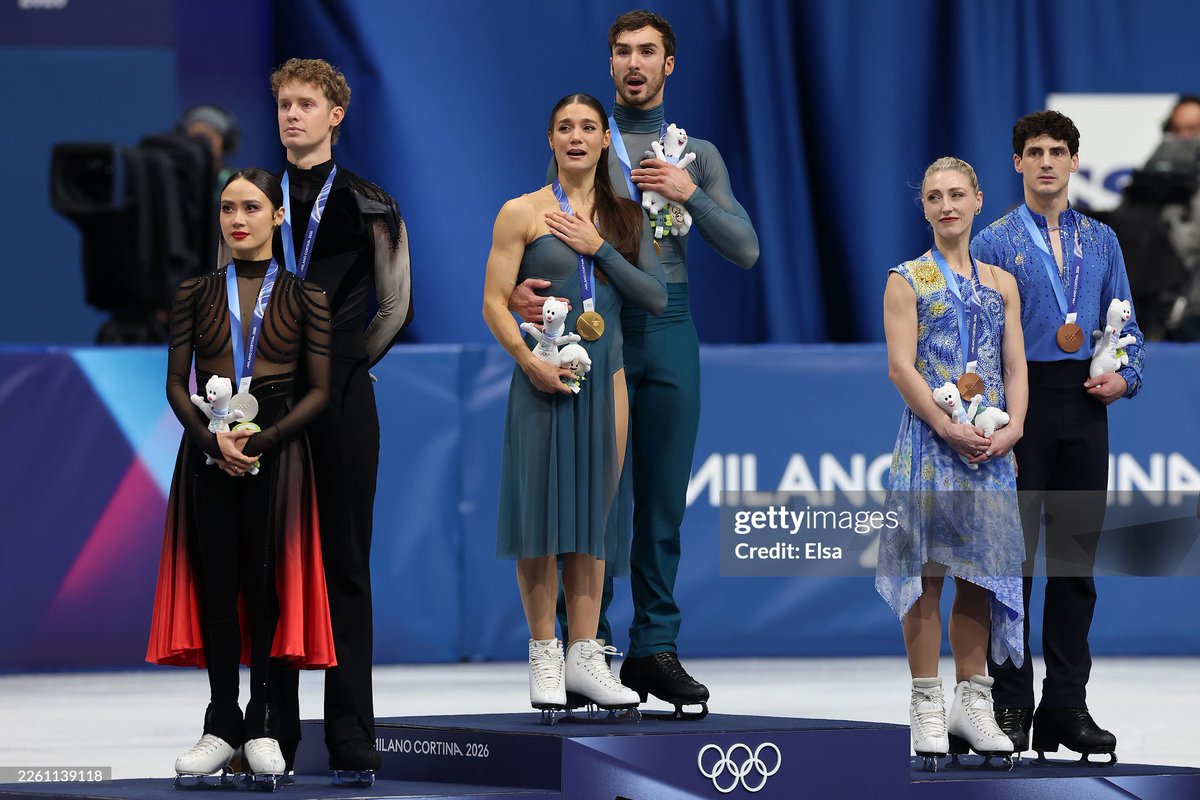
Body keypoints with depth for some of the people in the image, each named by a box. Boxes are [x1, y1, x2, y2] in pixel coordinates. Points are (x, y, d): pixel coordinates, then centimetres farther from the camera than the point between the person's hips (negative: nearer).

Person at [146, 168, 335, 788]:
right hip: (208, 451, 2)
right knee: (217, 583, 0)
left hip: (276, 451, -2)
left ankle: (263, 725, 4)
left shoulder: (303, 296, 3)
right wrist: (212, 436, -12)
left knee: (267, 584, -3)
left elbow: (320, 390, -1)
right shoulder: (196, 293, 8)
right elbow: (176, 382, 5)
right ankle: (222, 726, 5)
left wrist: (262, 439, -14)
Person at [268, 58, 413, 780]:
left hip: (342, 401, -2)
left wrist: (348, 362, 2)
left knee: (345, 569, -2)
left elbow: (395, 306, 7)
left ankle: (352, 744, -2)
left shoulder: (368, 206, 5)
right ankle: (274, 736, 6)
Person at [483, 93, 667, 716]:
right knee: (540, 505, -5)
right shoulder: (523, 213, 1)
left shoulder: (625, 218, 11)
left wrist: (599, 248, -6)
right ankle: (544, 657, 1)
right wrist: (527, 357, -17)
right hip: (543, 378, -3)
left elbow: (657, 297, 3)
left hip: (605, 376, 4)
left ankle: (584, 655, 8)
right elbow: (494, 301, -3)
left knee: (594, 511, 5)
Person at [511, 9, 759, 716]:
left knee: (664, 498, 4)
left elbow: (745, 250, 7)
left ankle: (656, 650, 8)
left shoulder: (698, 154, 13)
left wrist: (691, 195, -7)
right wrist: (520, 287, -19)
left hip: (668, 332, 2)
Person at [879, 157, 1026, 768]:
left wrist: (1012, 426, -8)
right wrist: (950, 429, -16)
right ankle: (927, 705, 0)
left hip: (990, 444, 4)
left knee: (980, 570, 6)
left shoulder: (1001, 283, 13)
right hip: (930, 438, -4)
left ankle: (972, 701, 12)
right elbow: (900, 367, -8)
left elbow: (1015, 368, 10)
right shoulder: (907, 280, 1)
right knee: (929, 570, -4)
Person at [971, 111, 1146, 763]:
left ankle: (1067, 705, 10)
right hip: (1021, 408, -3)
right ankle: (1011, 705, 3)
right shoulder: (995, 243, 2)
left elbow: (1127, 326, 13)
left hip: (1085, 408, 3)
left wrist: (1125, 376, -7)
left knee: (1076, 561, 5)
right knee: (1014, 557, -2)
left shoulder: (1102, 241, 13)